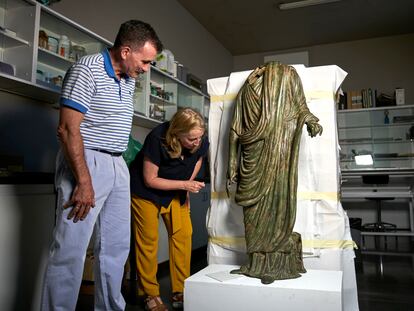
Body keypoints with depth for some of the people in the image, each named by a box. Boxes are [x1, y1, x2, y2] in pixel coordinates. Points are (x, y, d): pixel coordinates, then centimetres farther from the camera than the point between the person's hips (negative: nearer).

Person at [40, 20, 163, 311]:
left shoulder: (129, 79, 13)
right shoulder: (87, 70, -11)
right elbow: (68, 129, -18)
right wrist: (84, 182, -21)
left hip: (118, 167, 8)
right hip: (86, 163, -8)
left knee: (117, 247, 11)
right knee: (71, 251, -5)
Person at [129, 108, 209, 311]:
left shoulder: (201, 143, -18)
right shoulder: (157, 139, -31)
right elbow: (150, 180, -22)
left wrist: (188, 188, 0)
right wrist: (184, 185, -27)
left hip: (176, 191, 4)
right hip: (146, 190, -4)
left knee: (183, 235, -4)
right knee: (148, 240, -4)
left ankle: (180, 292, 8)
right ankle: (150, 294, 11)